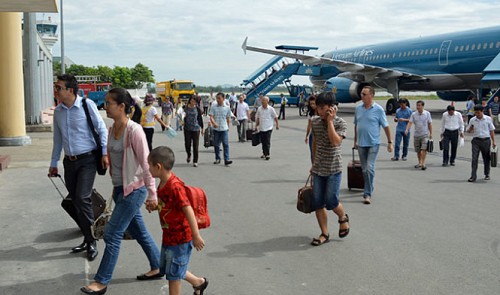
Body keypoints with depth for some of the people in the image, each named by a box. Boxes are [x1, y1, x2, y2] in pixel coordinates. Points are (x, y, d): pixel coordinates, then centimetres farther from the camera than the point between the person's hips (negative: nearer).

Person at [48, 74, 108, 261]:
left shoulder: (87, 105, -8)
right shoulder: (58, 111, 9)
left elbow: (101, 129, -6)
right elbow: (58, 139, 17)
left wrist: (105, 153, -14)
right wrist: (53, 163, 19)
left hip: (87, 160, -6)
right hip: (69, 161, 6)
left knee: (82, 198, -15)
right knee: (76, 201, 8)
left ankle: (91, 242, -2)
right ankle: (87, 240, 21)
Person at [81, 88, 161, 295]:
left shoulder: (134, 131, -18)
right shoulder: (112, 130, 6)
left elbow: (146, 163, -17)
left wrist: (152, 194, -16)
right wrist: (115, 188, 19)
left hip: (134, 190, -8)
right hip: (120, 188, 8)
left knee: (112, 234, -4)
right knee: (138, 231, 17)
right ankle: (157, 267, 33)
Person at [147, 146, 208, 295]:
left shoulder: (175, 186, -26)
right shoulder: (163, 183, 2)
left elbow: (188, 210, -27)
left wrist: (196, 236, -26)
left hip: (180, 237, -9)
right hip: (169, 235, 9)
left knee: (173, 273, 4)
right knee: (167, 269, 21)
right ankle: (199, 282, 39)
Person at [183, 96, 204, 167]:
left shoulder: (197, 108, 1)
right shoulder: (186, 108, 2)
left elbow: (200, 118, 6)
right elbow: (183, 117, 10)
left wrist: (202, 128, 7)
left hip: (196, 129, -1)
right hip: (187, 129, 1)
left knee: (195, 145, -1)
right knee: (187, 144, 2)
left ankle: (195, 161, 7)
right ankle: (189, 155, 34)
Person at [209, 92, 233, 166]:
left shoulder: (227, 108, 4)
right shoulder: (213, 107, 1)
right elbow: (211, 117, -7)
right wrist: (214, 123, -26)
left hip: (224, 129, -1)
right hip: (216, 129, 1)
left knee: (226, 144, -10)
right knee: (216, 144, 9)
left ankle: (226, 160, -13)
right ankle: (217, 159, 22)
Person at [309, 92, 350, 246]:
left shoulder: (340, 123, -12)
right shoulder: (315, 121, 3)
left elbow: (335, 142, -27)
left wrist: (330, 121, -24)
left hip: (333, 169, -4)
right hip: (318, 169, 5)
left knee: (331, 201, -7)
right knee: (317, 203, 2)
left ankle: (343, 218, 26)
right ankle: (324, 234, 15)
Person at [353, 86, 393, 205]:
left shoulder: (378, 109, -7)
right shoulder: (358, 108, 5)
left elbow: (386, 126, -3)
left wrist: (389, 142, -3)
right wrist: (355, 140, 18)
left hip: (373, 143, -4)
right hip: (361, 144, 5)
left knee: (370, 168, -12)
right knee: (364, 169, 12)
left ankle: (368, 194, -8)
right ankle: (368, 189, 28)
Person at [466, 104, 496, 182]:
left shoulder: (488, 119, 0)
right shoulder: (472, 120, 2)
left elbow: (492, 130, 5)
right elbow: (468, 130, 10)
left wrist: (493, 141, 2)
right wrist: (471, 129, -14)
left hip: (486, 140, 0)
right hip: (476, 141, 0)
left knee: (486, 158, 10)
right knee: (474, 158, -8)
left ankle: (487, 175, 27)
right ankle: (473, 176, -7)